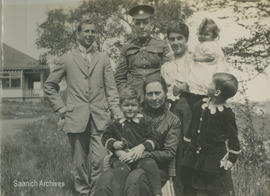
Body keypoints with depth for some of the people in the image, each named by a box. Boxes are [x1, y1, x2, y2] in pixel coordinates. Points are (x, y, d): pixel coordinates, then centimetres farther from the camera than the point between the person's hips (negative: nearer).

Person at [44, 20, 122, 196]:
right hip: (76, 119, 0)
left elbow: (111, 88, 9)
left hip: (100, 118, 1)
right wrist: (60, 108, 5)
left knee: (100, 160, -7)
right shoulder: (66, 59, 8)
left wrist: (116, 112, -3)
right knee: (79, 161, 6)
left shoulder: (103, 59, 13)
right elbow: (49, 86, 14)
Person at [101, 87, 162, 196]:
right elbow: (105, 137, 16)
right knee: (121, 169, -31)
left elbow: (151, 139, 8)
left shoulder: (143, 121, 11)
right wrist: (114, 144, -4)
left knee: (151, 164, -27)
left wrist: (142, 147, -12)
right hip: (122, 156, 0)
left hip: (141, 155, 0)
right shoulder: (116, 124, 12)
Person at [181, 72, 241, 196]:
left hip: (215, 162, -5)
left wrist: (231, 160, -8)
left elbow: (233, 140, -7)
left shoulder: (226, 114, -15)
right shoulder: (199, 106, 0)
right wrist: (187, 150, 14)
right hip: (193, 159, 5)